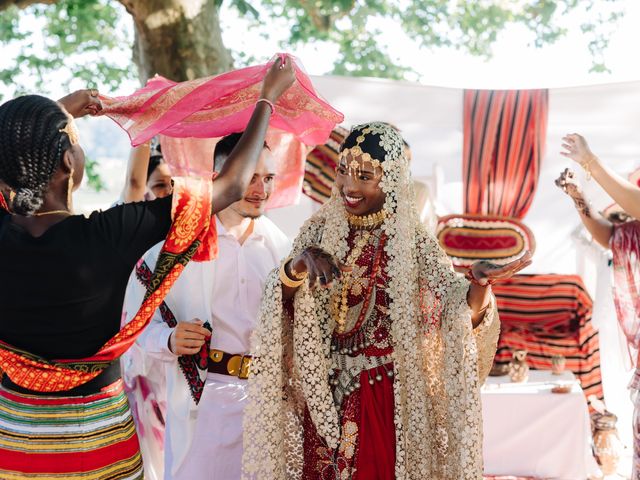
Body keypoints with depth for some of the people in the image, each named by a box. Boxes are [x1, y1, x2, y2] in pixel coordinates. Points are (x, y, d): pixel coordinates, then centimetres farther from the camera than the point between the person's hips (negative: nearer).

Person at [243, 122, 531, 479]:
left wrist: (480, 283, -39)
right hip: (321, 391, 3)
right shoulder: (320, 229, 0)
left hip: (385, 394, -2)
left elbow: (460, 308, -17)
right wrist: (300, 263, -28)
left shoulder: (413, 240, -7)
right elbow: (278, 301, -8)